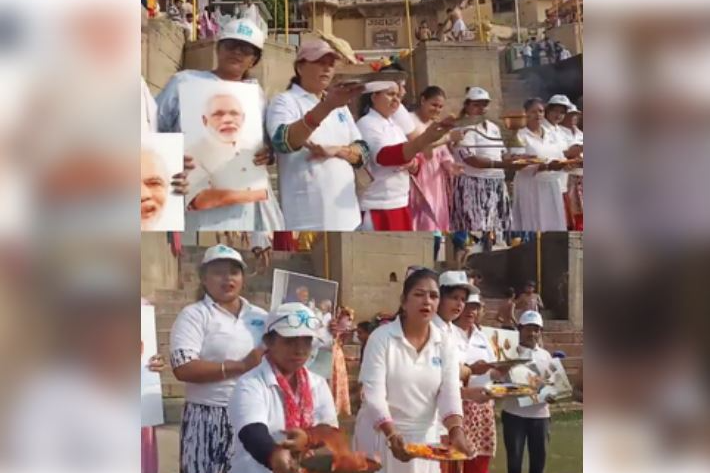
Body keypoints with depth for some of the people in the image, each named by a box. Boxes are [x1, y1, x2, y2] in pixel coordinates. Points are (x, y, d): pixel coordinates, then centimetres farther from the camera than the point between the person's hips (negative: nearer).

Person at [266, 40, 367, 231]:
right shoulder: (285, 101, -4)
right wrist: (326, 106, -38)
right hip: (307, 218, -7)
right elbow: (283, 140, -25)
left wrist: (336, 150, -10)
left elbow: (362, 152, 13)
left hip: (345, 214, 7)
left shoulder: (339, 105, 17)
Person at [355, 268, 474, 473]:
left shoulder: (445, 345, 2)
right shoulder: (381, 338, -10)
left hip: (424, 437, 3)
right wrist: (392, 435, -29)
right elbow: (373, 393, -16)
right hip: (382, 435, -3)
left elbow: (450, 393, -6)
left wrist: (456, 432, -24)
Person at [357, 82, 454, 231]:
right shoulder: (366, 124, -10)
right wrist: (424, 139, -43)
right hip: (377, 208, -8)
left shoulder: (394, 126, 16)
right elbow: (384, 156, -29)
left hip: (400, 204, 8)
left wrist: (410, 163, -7)